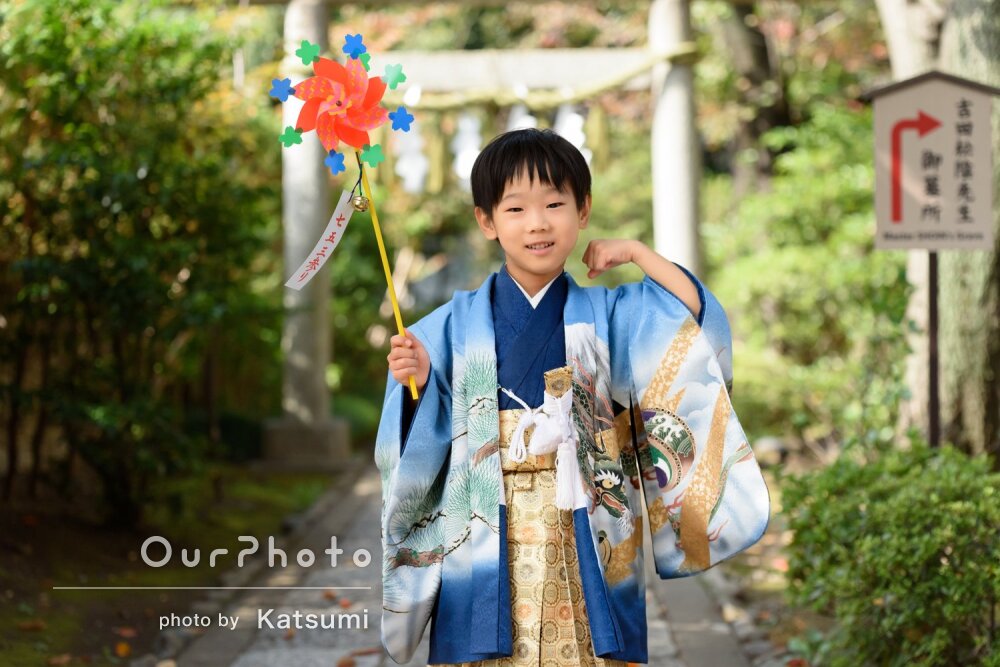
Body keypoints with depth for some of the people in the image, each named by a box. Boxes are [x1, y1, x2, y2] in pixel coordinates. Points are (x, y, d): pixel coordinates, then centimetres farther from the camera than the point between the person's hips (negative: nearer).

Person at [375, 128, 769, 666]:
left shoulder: (611, 317, 7)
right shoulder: (453, 327, 3)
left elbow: (699, 321, -5)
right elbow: (423, 446, 1)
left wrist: (638, 253, -3)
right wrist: (416, 382, -17)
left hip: (586, 555, 1)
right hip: (485, 552, 0)